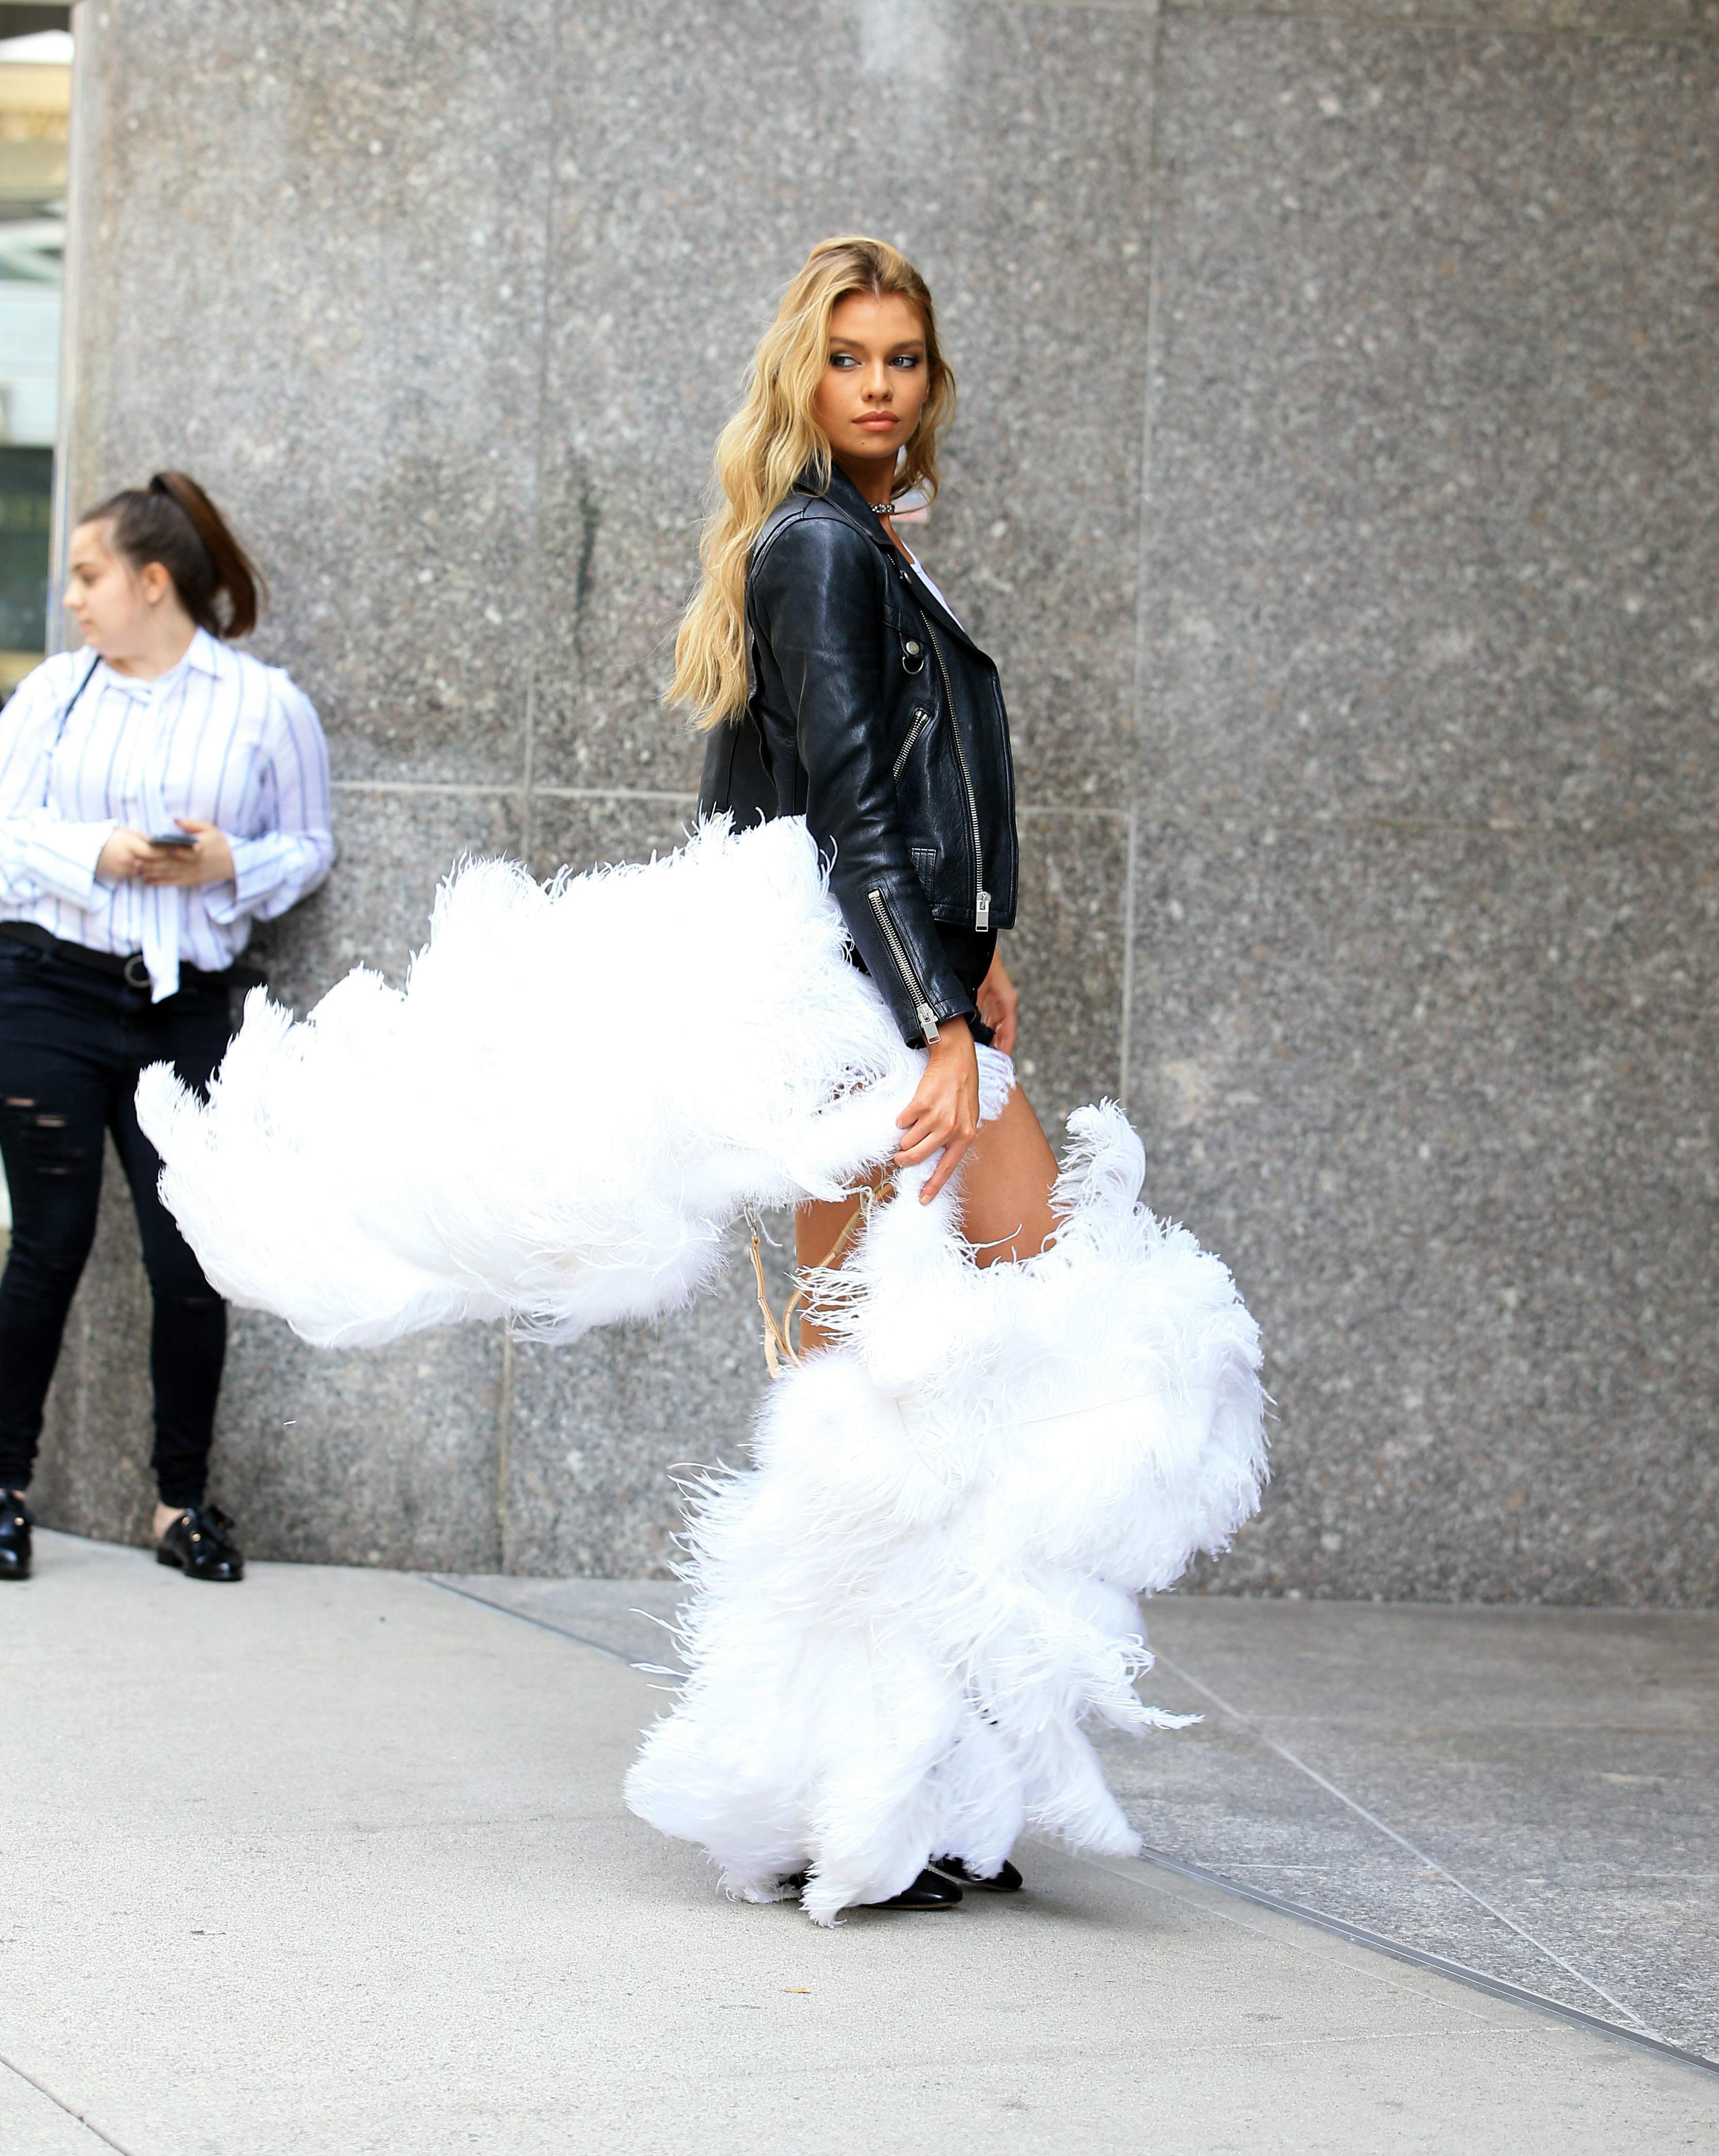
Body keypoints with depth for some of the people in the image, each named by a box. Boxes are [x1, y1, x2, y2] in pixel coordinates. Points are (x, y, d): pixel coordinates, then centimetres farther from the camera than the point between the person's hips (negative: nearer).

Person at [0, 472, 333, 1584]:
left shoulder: (266, 703, 4)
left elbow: (310, 845, 8)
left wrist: (231, 866, -11)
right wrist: (100, 856, -11)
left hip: (185, 1006, 0)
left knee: (190, 1256, -2)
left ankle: (185, 1501, 12)